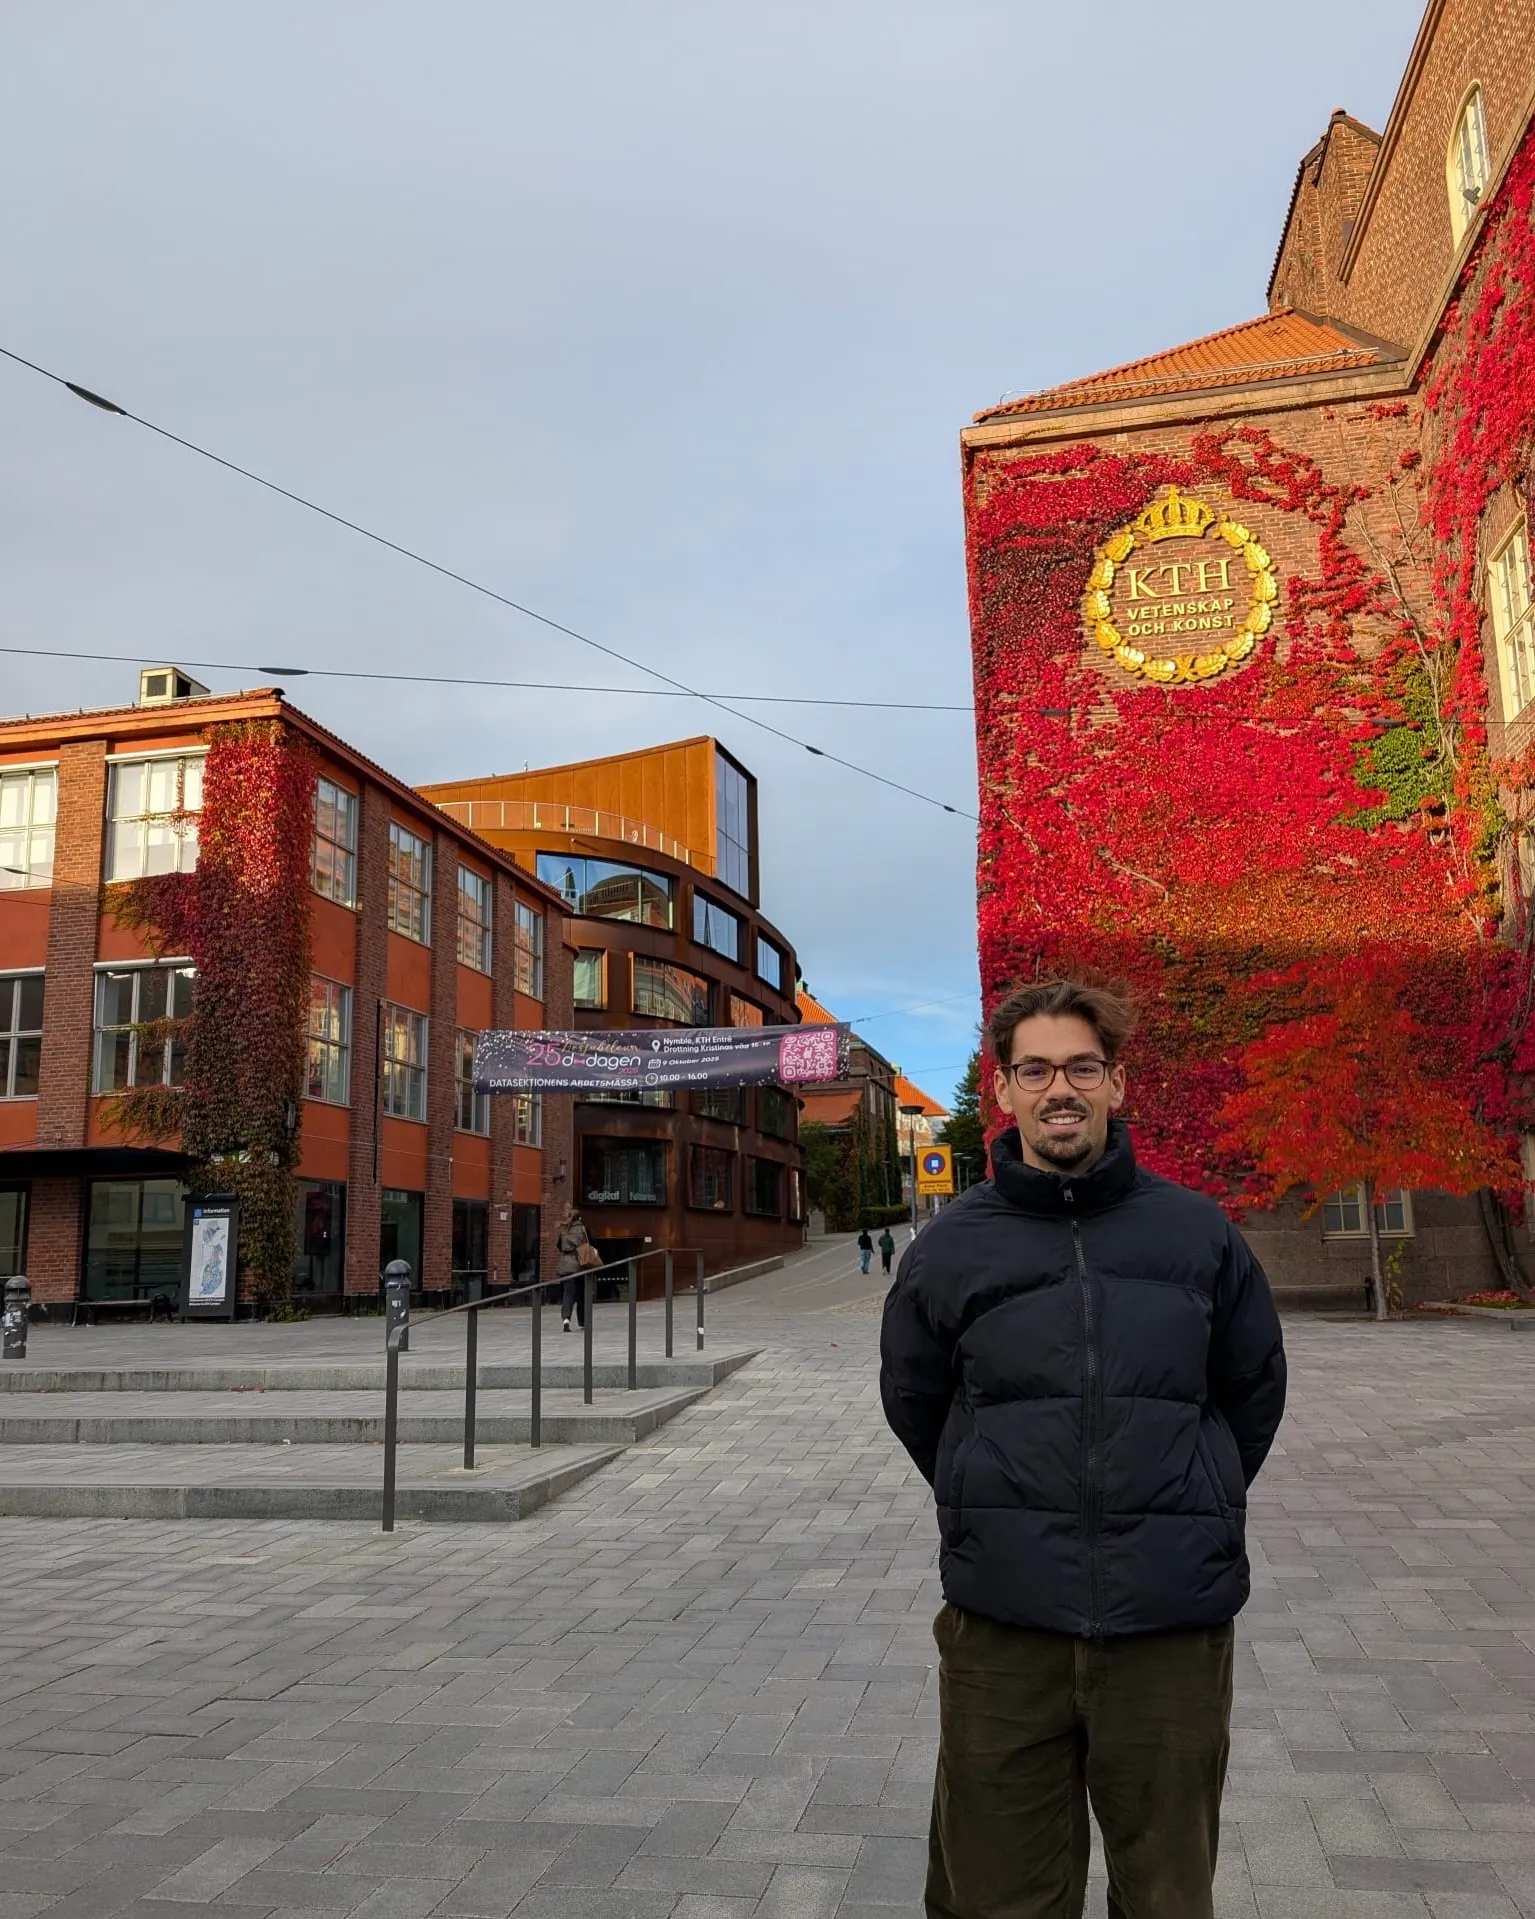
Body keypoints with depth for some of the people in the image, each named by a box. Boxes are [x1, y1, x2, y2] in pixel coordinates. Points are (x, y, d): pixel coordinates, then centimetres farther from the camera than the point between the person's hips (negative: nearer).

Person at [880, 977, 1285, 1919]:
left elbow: (1255, 1389, 12)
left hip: (1174, 1620, 1)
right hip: (1003, 1621, 0)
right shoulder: (949, 1248, 0)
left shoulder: (1199, 1232, 0)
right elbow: (913, 1402, 13)